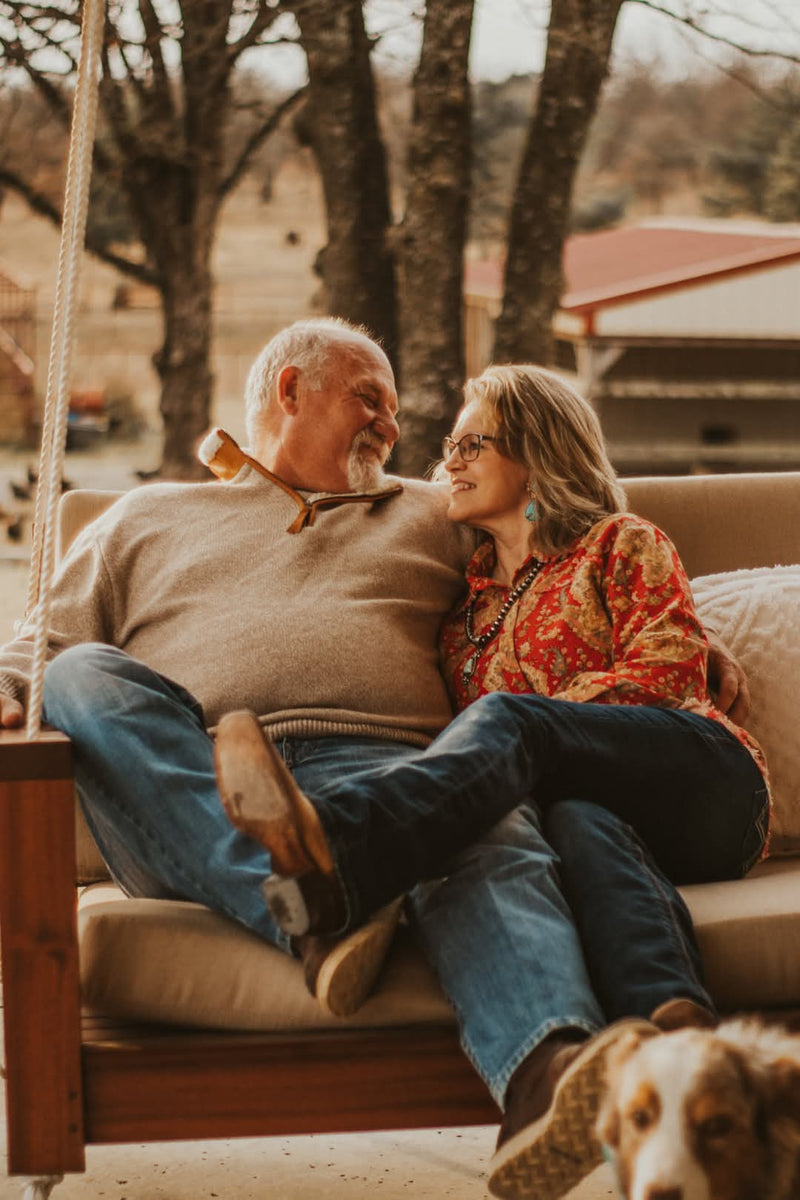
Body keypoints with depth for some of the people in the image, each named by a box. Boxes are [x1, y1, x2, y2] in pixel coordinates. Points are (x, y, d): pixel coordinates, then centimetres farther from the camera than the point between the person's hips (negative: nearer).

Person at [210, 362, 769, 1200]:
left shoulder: (621, 543, 19)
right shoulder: (467, 601, 33)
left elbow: (669, 665, 3)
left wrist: (521, 722, -6)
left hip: (697, 779, -3)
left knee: (507, 722, -30)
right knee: (578, 818, -36)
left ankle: (334, 857, -62)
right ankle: (674, 1032, -66)